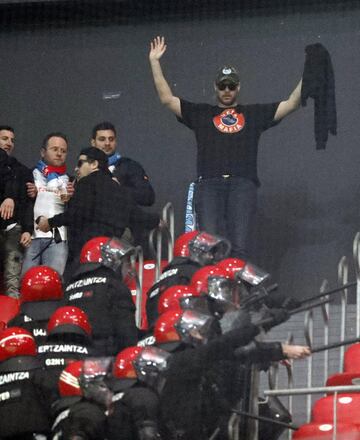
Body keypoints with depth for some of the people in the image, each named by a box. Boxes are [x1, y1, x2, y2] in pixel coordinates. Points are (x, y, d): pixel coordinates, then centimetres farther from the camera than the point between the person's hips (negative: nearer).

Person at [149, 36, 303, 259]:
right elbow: (167, 99, 19)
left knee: (240, 248, -12)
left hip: (243, 184, 0)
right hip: (209, 184, 0)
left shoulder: (255, 114, 23)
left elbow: (292, 103, 19)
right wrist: (155, 62, 16)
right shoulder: (201, 113, 24)